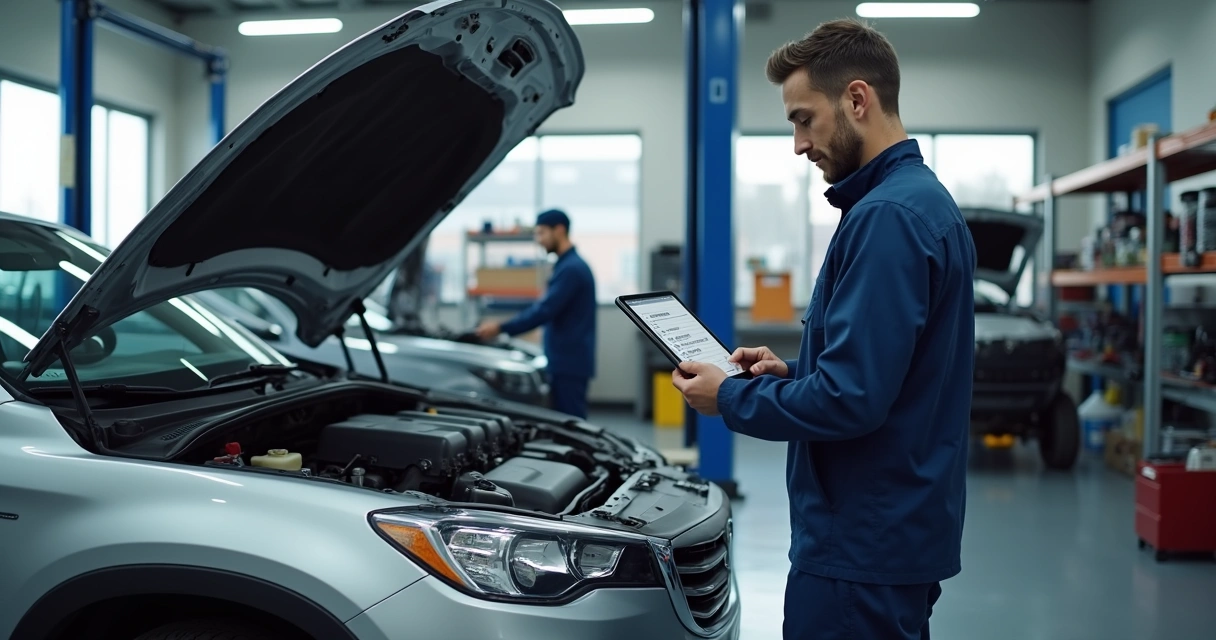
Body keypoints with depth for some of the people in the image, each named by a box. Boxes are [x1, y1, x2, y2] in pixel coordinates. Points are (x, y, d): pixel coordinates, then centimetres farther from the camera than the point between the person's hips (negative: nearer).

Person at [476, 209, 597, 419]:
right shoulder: (566, 266, 17)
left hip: (570, 363, -10)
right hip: (564, 362, 10)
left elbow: (545, 310, -21)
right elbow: (544, 308, 22)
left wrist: (501, 328, -18)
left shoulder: (572, 269, -15)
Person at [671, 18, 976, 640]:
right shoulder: (928, 202, 13)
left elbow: (851, 400, -25)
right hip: (897, 537, 10)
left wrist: (731, 397, -11)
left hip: (860, 550, -10)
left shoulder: (886, 216, -20)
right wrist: (789, 373, 8)